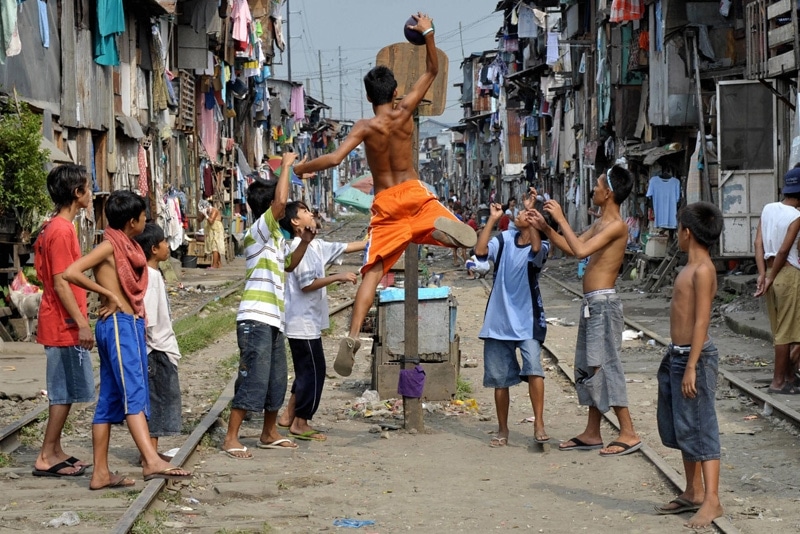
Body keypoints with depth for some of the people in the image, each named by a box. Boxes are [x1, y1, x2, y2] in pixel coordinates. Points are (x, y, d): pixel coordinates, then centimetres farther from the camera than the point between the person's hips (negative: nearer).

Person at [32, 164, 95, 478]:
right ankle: (47, 458, -2)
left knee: (65, 391, 13)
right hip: (65, 326, -10)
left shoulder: (56, 227, 13)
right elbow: (60, 283, -21)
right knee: (65, 392, -5)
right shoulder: (62, 230, -17)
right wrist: (82, 324, -21)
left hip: (62, 325, 10)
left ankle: (55, 452, 18)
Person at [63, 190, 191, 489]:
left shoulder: (127, 247, 17)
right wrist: (108, 294, -15)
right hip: (119, 325, -9)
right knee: (134, 394, -19)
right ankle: (152, 462, -30)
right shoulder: (110, 246, -8)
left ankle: (101, 473, 10)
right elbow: (71, 273, -19)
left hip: (129, 325, 9)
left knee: (110, 401, 8)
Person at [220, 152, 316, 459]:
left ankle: (269, 434, 27)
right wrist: (286, 166, -12)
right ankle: (231, 439, -10)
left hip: (273, 320, 10)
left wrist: (304, 242, 19)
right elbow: (280, 202, -24)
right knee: (254, 379, -12)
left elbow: (288, 265, 35)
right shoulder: (258, 232, -10)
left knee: (277, 380, 15)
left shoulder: (276, 237, 20)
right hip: (255, 319, -10)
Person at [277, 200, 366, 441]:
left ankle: (289, 416, 23)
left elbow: (346, 247, 18)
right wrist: (338, 277, -18)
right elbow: (307, 284, -22)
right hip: (303, 322, -10)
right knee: (313, 371, -4)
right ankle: (301, 423, 3)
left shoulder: (316, 246, 12)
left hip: (309, 322, 10)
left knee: (307, 371, 16)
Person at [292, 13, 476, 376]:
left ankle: (352, 337, -17)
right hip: (413, 193, 0)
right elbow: (432, 71, 5)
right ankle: (442, 225, -31)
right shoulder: (405, 112, -5)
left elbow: (335, 158, -22)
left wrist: (302, 167, -7)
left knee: (373, 271, -1)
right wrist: (428, 33, 3)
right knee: (463, 236, 7)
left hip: (385, 203, 0)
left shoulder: (364, 127, -10)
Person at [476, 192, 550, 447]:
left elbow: (537, 248, -32)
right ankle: (502, 430, 22)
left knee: (533, 367, -24)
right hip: (499, 320, 4)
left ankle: (539, 424, -19)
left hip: (527, 322, -4)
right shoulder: (505, 239, 3)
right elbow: (480, 251, -12)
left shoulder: (540, 247, -8)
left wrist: (532, 212, -31)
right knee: (499, 379, 10)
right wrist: (492, 219, -12)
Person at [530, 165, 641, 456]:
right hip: (592, 304, 10)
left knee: (604, 366, -9)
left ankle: (629, 434, -6)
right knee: (588, 367, 13)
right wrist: (545, 228, 14)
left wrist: (561, 219, -18)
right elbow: (571, 247, 23)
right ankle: (592, 433, 20)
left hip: (603, 303, -10)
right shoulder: (600, 223, 15)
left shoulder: (616, 225, -15)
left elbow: (581, 250, -26)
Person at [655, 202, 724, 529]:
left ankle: (712, 501, -7)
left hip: (694, 357, -10)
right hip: (677, 355, 10)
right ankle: (693, 493, 24)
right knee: (681, 428, 15)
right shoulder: (690, 269, 14)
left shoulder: (703, 270, -16)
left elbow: (702, 321, -20)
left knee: (700, 428, -9)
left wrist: (691, 367, -23)